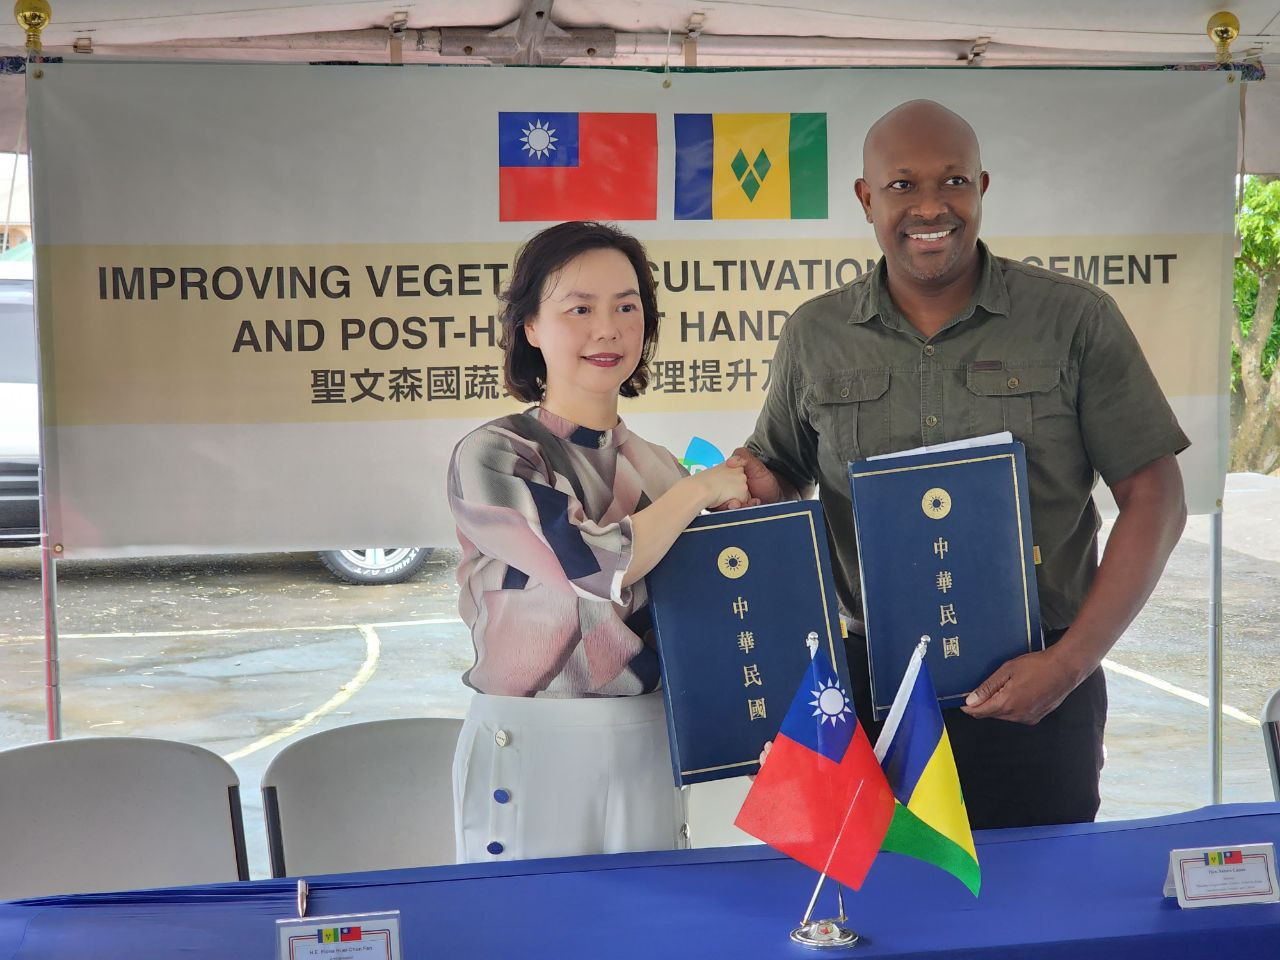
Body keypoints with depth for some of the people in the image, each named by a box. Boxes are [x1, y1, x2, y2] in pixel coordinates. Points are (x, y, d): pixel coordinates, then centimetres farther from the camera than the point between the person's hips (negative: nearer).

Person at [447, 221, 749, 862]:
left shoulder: (660, 469, 9)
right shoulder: (491, 456, -8)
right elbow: (597, 565, -21)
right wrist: (703, 489, -8)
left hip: (647, 753, 5)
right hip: (530, 755, -5)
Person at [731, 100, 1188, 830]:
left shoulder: (1075, 322, -1)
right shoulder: (815, 337, 7)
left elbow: (1154, 502, -2)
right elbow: (777, 472, 18)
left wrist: (1069, 664, -11)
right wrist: (752, 483, -8)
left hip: (1037, 692, -1)